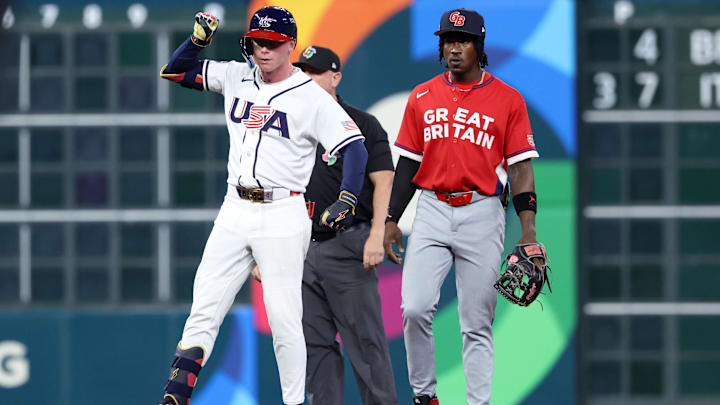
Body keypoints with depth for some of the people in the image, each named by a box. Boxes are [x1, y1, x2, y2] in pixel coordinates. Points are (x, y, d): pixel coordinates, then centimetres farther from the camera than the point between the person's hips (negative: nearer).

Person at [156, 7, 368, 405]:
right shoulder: (237, 78, 8)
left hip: (282, 217, -5)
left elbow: (355, 148, -13)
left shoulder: (312, 97, -8)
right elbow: (174, 71, 14)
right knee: (204, 309, 0)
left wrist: (346, 202, -27)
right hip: (235, 212, 5)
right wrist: (198, 39, -5)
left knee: (284, 319, -3)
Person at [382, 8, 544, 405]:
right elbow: (408, 164, 14)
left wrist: (528, 231, -9)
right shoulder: (422, 97, 10)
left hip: (482, 213, -2)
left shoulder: (507, 99, 2)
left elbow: (520, 167, 0)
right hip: (432, 211, 2)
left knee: (477, 324, 0)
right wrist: (390, 220, 7)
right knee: (415, 309, -12)